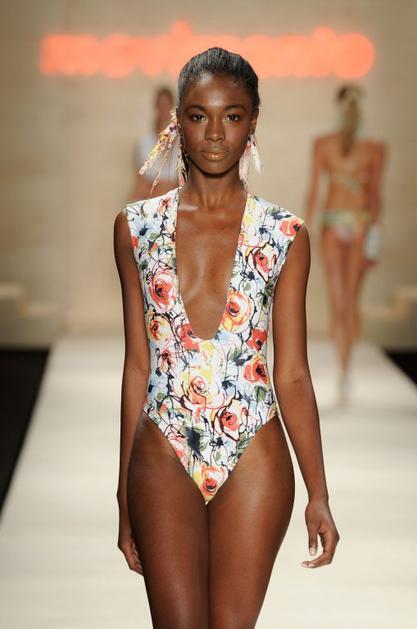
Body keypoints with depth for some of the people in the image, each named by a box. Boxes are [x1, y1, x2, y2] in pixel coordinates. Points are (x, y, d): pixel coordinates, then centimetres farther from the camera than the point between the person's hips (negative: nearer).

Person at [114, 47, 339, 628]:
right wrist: (124, 497, 6)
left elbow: (292, 375, 2)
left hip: (254, 461, 0)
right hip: (163, 457, 1)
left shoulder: (285, 234, 0)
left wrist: (319, 495, -1)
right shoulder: (137, 226, 3)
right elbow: (137, 366, 6)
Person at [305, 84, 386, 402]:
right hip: (361, 223, 0)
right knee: (351, 299, 4)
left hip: (332, 222, 0)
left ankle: (344, 370, 3)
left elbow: (313, 191, -3)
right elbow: (376, 194, -4)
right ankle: (345, 371, 5)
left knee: (338, 301, 3)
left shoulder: (322, 143, -3)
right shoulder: (376, 148, -2)